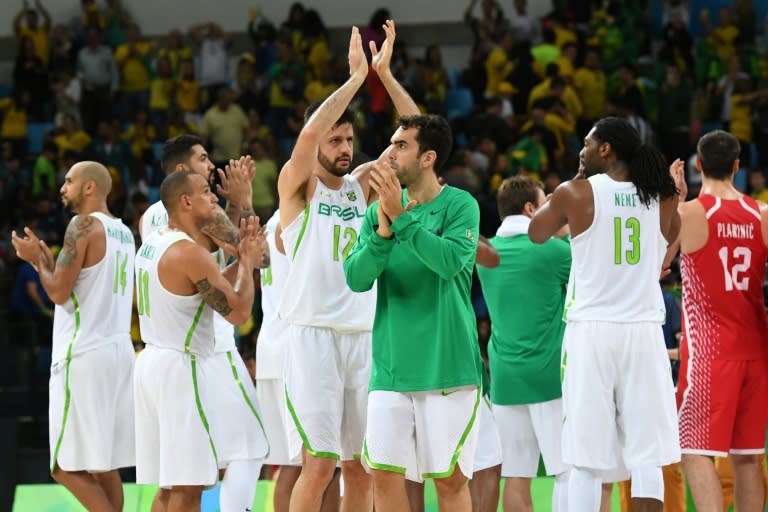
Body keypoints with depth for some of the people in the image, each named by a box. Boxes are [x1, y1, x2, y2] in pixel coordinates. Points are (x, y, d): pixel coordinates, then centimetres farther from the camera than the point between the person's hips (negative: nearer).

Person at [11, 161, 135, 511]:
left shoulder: (83, 225, -10)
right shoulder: (123, 232, 16)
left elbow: (59, 293, -14)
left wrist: (37, 259, 3)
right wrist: (47, 262, 23)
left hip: (84, 354, -9)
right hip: (119, 349, 9)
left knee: (67, 468, -7)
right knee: (103, 466, 11)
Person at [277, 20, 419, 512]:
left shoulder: (363, 183, 14)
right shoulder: (297, 185, 0)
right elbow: (311, 131, -21)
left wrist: (385, 74, -6)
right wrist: (356, 76, -15)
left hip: (364, 337, 5)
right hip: (314, 336, -5)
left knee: (362, 465, 6)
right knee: (318, 464, -10)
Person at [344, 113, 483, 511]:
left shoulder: (459, 205, -6)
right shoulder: (381, 208, 7)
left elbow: (452, 261, -23)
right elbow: (356, 278, -3)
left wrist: (402, 217, -25)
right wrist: (383, 230, -18)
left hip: (446, 368, -4)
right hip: (390, 368, 4)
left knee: (450, 478, 1)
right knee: (385, 474, 0)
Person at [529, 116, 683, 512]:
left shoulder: (575, 194, -5)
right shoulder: (662, 195, 4)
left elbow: (536, 234, 14)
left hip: (592, 331, -2)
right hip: (644, 331, 2)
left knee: (586, 458, -1)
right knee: (646, 456, 3)